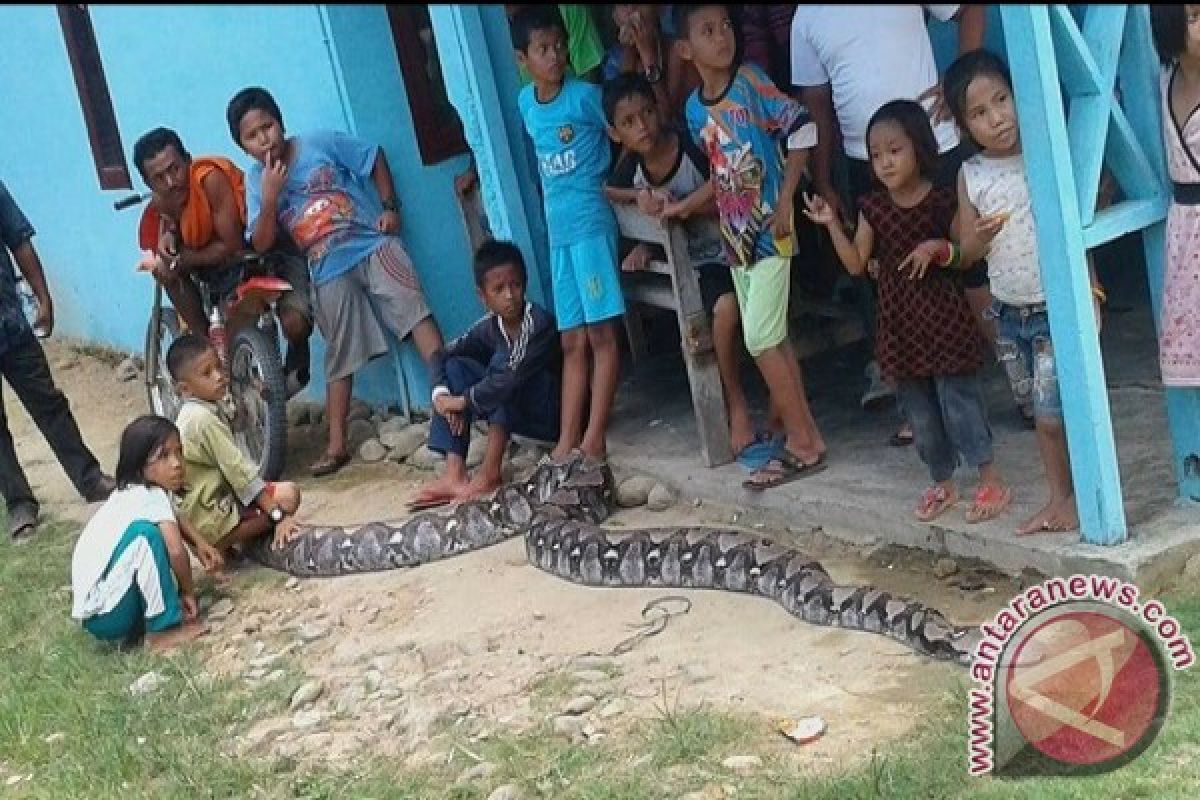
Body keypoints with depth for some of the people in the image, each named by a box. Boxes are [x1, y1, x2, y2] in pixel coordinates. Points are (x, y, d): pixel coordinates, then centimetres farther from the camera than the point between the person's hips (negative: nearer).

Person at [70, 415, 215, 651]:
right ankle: (163, 630, -17)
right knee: (147, 534, -24)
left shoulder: (133, 491, 9)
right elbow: (176, 551, -27)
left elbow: (174, 524, 30)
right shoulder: (152, 497, -16)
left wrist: (197, 544, 15)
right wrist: (188, 592, -10)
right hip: (105, 615, -9)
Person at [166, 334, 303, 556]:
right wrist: (277, 515, -22)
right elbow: (240, 471, -23)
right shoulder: (203, 420, -21)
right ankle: (223, 545, -9)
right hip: (207, 519, -10)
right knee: (288, 495, -15)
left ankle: (222, 541, 8)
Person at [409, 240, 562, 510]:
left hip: (551, 415, -7)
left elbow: (513, 378, -34)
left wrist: (462, 401, -25)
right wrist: (441, 394, -17)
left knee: (502, 358, -28)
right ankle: (454, 474, -16)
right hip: (518, 415, 7)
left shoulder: (540, 323, -23)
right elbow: (443, 354, 2)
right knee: (455, 366, -3)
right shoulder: (489, 327, -3)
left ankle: (490, 471, -28)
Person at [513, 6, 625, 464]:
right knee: (572, 341, 8)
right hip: (557, 230, 6)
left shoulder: (585, 95, -9)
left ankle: (594, 440, -3)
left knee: (600, 332, -4)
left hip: (591, 224, -6)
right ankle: (567, 442, 10)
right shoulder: (525, 103, 9)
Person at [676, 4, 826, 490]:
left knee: (761, 337, -8)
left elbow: (802, 131, -12)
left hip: (770, 230, -6)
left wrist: (785, 202, -14)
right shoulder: (694, 109, 5)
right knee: (772, 337, 9)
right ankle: (806, 437, 18)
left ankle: (801, 444, 2)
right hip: (736, 235, 6)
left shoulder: (750, 81, -10)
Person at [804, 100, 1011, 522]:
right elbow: (856, 264, 2)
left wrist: (939, 248, -23)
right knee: (920, 411, 13)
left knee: (959, 401, -3)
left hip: (943, 319, -5)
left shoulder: (943, 200, -9)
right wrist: (831, 224, -8)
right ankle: (943, 483, 27)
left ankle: (991, 480, 9)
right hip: (900, 325, 5)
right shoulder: (873, 208, 3)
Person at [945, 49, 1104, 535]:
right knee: (1042, 412, 15)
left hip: (1058, 308, -4)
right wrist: (981, 236, -19)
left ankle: (1080, 494, 14)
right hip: (1009, 315, 4)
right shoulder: (970, 176, -2)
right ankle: (1058, 496, 28)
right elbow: (966, 254, 3)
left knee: (1054, 412, -6)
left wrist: (1086, 281, -11)